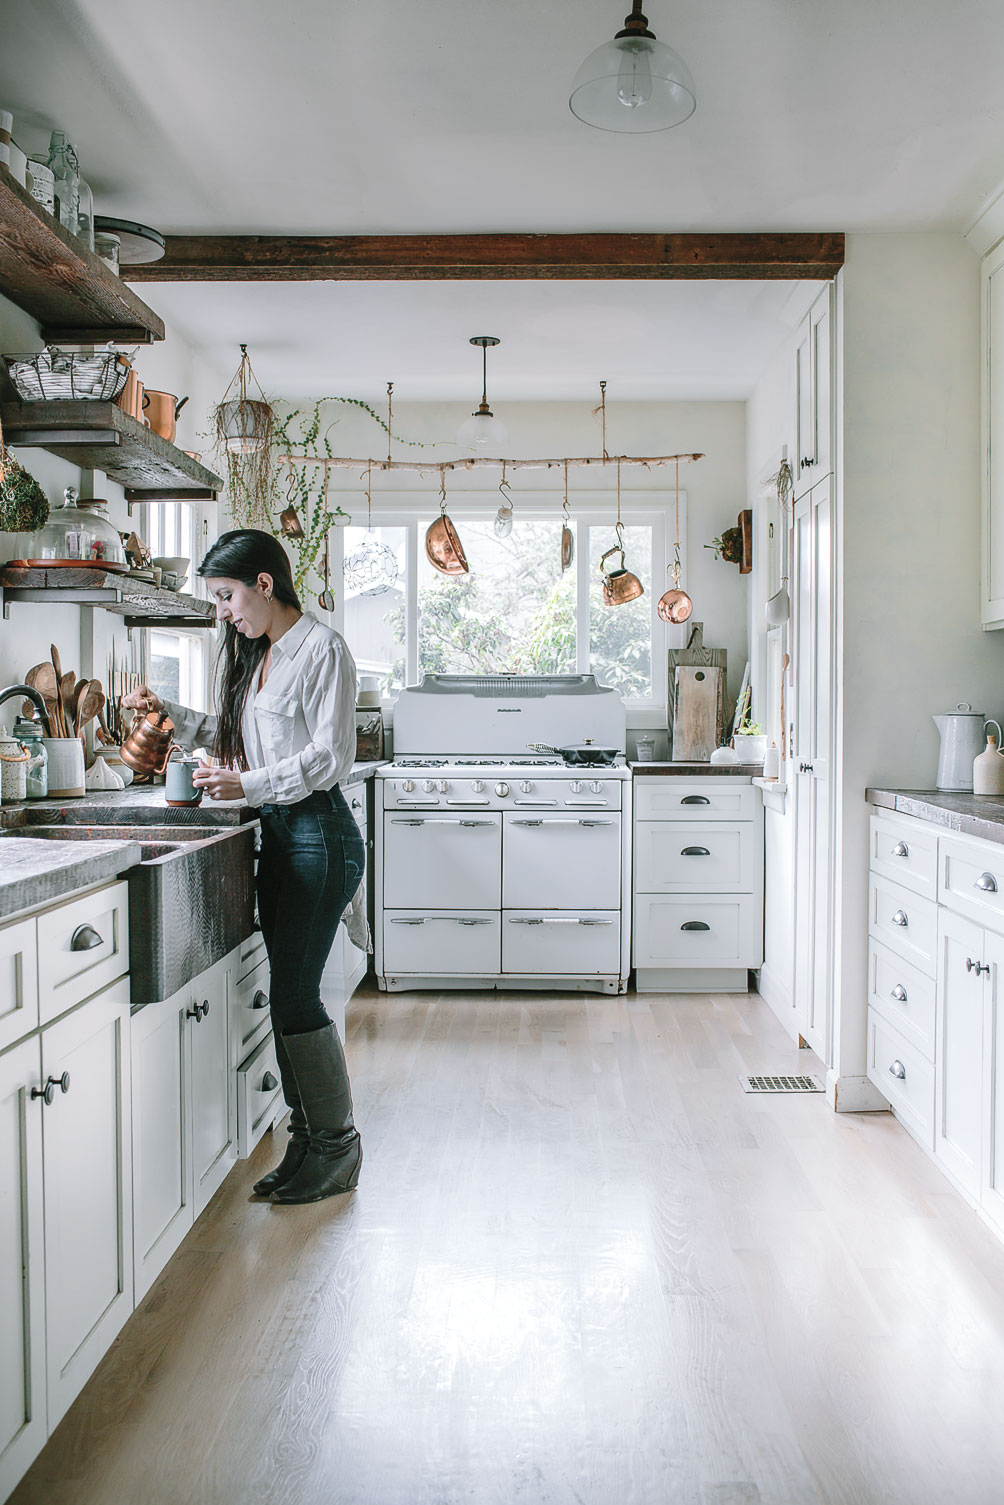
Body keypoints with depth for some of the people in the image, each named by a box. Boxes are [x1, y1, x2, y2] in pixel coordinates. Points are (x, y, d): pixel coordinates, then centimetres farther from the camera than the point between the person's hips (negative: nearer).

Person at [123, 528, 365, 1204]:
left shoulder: (323, 648, -10)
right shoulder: (258, 654, 16)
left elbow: (331, 755, -15)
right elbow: (237, 735, 24)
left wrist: (249, 784, -19)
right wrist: (169, 712, 15)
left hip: (319, 832, -8)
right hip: (277, 832, 8)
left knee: (294, 992, -6)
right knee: (287, 991, 10)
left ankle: (338, 1147, 9)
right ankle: (308, 1139, 21)